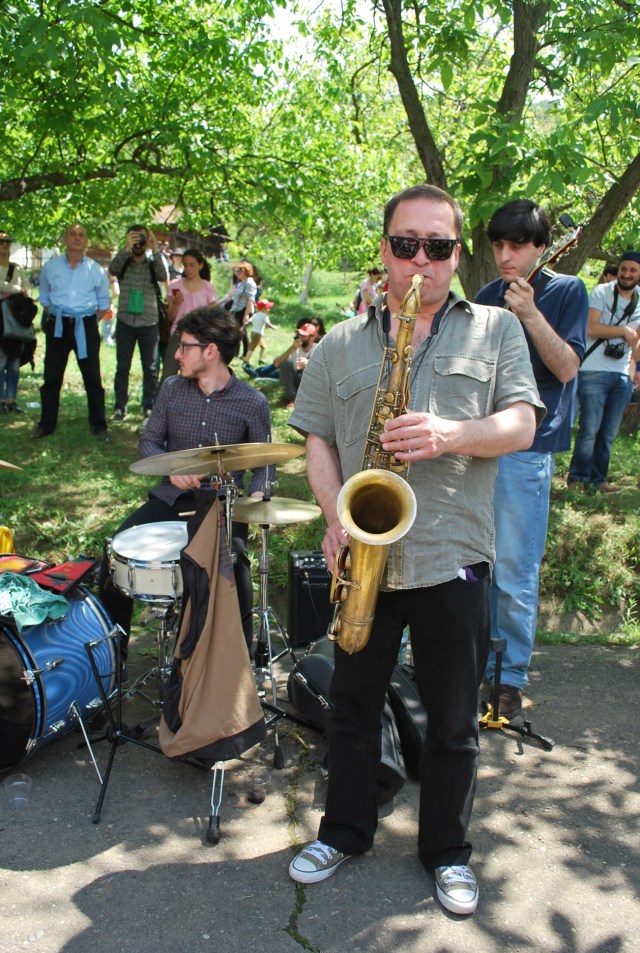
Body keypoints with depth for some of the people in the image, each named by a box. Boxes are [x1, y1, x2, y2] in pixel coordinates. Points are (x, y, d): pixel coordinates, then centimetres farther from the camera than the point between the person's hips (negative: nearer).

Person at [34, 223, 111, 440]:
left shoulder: (96, 270, 1)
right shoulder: (50, 267, 4)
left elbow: (104, 302, 9)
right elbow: (44, 298, 14)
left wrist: (90, 322, 2)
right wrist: (53, 318, 4)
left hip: (85, 327, -1)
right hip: (57, 326, 1)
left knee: (92, 377, 0)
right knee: (52, 376, 6)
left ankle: (98, 425, 8)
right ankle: (47, 423, 16)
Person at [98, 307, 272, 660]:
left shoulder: (252, 403, -4)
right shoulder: (171, 389, 4)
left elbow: (263, 463, 2)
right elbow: (148, 442, 8)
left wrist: (255, 496, -18)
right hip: (171, 497, 4)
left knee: (233, 565, -28)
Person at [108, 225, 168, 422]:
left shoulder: (153, 264, 3)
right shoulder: (123, 262, 5)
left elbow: (163, 276, -18)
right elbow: (112, 269, -17)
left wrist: (155, 250, -28)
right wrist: (126, 248, -30)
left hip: (148, 324, -1)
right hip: (125, 322, 1)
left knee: (150, 368, 4)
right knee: (122, 367, 4)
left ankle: (148, 407, 13)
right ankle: (120, 407, 10)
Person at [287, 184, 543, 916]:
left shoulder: (497, 330, 6)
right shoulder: (341, 344, 9)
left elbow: (521, 425, -3)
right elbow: (317, 439, 6)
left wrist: (451, 433, -22)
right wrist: (335, 518, -9)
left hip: (453, 560, -1)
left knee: (453, 721, 11)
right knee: (352, 702, 16)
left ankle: (447, 851, 33)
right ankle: (345, 831, 37)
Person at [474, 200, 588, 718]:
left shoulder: (566, 291, 0)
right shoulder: (486, 296, 13)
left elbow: (566, 368, -10)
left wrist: (530, 314, -21)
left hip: (524, 451, -5)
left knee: (514, 575, -2)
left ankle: (511, 676, 13)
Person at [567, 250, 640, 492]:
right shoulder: (601, 292, -3)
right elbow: (590, 328, -14)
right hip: (594, 372, -5)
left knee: (608, 433, 8)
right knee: (590, 429, -7)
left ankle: (597, 479, 17)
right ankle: (577, 478, 4)